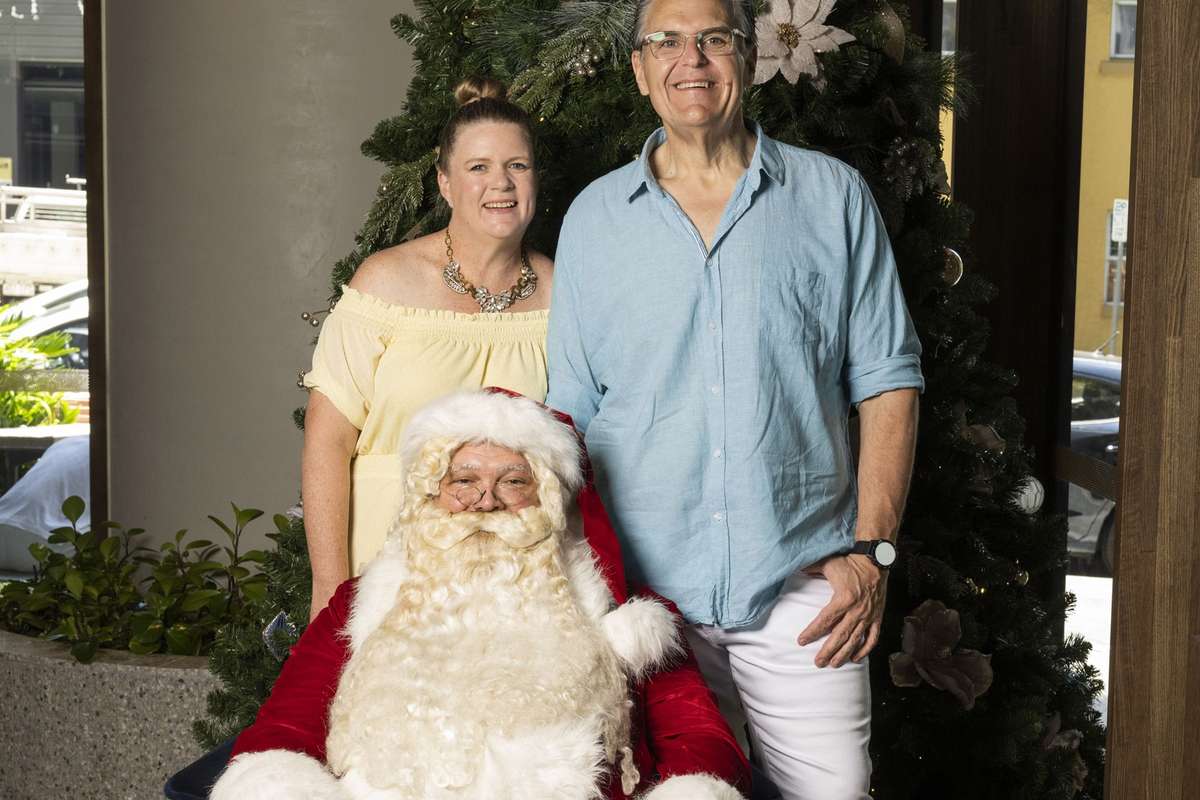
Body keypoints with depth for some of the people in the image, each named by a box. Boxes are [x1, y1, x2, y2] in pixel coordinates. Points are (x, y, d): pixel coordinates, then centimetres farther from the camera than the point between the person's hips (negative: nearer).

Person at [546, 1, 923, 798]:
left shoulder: (834, 196, 4)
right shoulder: (593, 216, 8)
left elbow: (888, 381, 3)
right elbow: (570, 407, 11)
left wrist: (873, 549, -5)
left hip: (801, 582, -1)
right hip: (641, 585, 1)